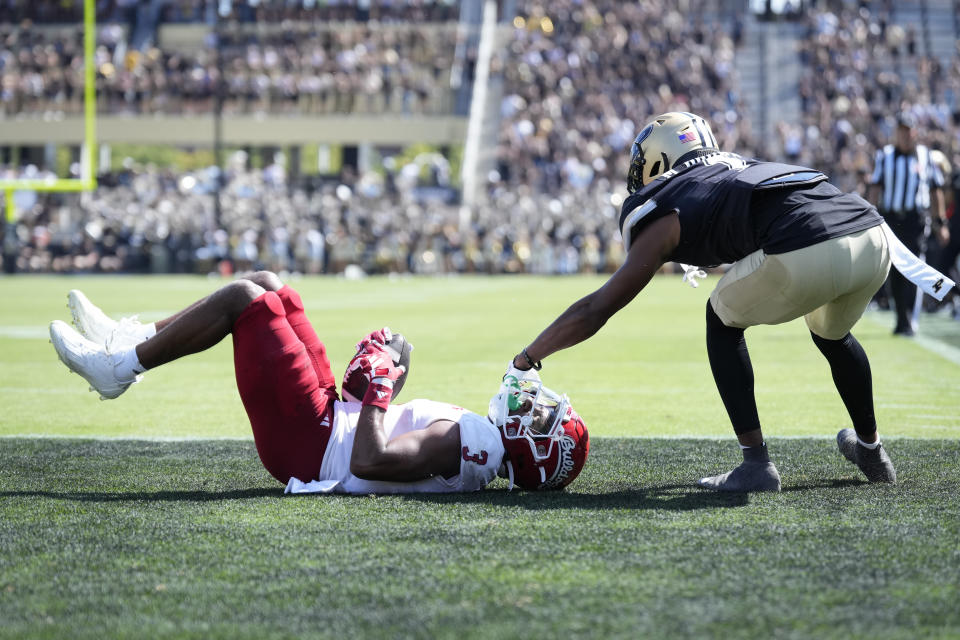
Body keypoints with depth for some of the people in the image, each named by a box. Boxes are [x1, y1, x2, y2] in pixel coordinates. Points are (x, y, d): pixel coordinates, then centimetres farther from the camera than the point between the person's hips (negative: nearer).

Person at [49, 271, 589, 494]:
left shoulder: (469, 440, -26)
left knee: (244, 298, -8)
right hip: (331, 418, 9)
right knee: (267, 287, 11)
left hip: (305, 438, -9)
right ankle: (133, 342, 20)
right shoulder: (483, 442, 3)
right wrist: (385, 384, 13)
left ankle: (118, 368, 6)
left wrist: (378, 385, -25)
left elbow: (370, 461, -35)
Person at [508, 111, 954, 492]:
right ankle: (871, 451, 51)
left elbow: (594, 312, 19)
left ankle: (756, 463, 15)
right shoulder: (741, 168, 33)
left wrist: (525, 361, 27)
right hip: (874, 238, 7)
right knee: (831, 332, 37)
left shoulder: (665, 216, 16)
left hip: (805, 254, -7)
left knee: (723, 319, 22)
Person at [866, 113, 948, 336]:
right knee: (895, 272, 4)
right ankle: (902, 320, 14)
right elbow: (875, 188, 6)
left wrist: (940, 223, 9)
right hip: (890, 216, 2)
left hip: (916, 219, -2)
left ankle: (908, 320, -16)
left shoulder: (925, 156, 7)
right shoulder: (885, 155, 9)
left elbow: (936, 191, 12)